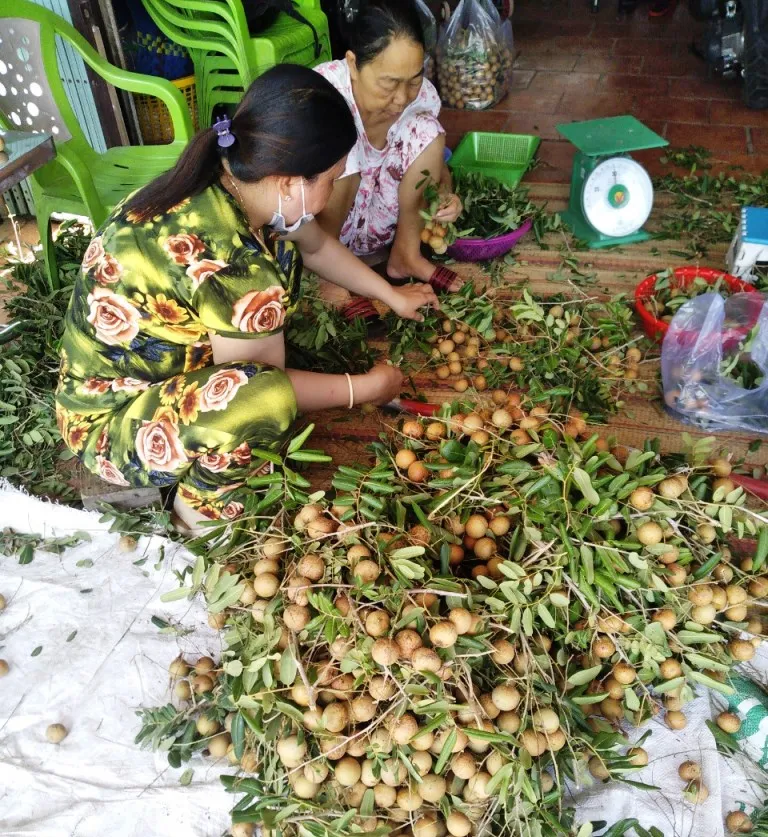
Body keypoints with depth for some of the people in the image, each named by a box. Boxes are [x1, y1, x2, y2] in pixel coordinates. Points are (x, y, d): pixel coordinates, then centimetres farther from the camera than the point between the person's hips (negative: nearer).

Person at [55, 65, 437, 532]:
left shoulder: (226, 179, -11)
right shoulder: (232, 265, -35)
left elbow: (315, 245, 8)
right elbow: (266, 382, -19)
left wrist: (392, 295, 16)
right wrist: (366, 388, -7)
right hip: (111, 423, -8)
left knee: (281, 247, 7)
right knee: (266, 396, -36)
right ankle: (203, 502, -5)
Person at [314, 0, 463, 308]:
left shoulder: (422, 95, -16)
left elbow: (434, 162, 1)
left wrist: (444, 195, -22)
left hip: (375, 223, 4)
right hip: (312, 222, -4)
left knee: (427, 129, -16)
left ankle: (406, 254, -7)